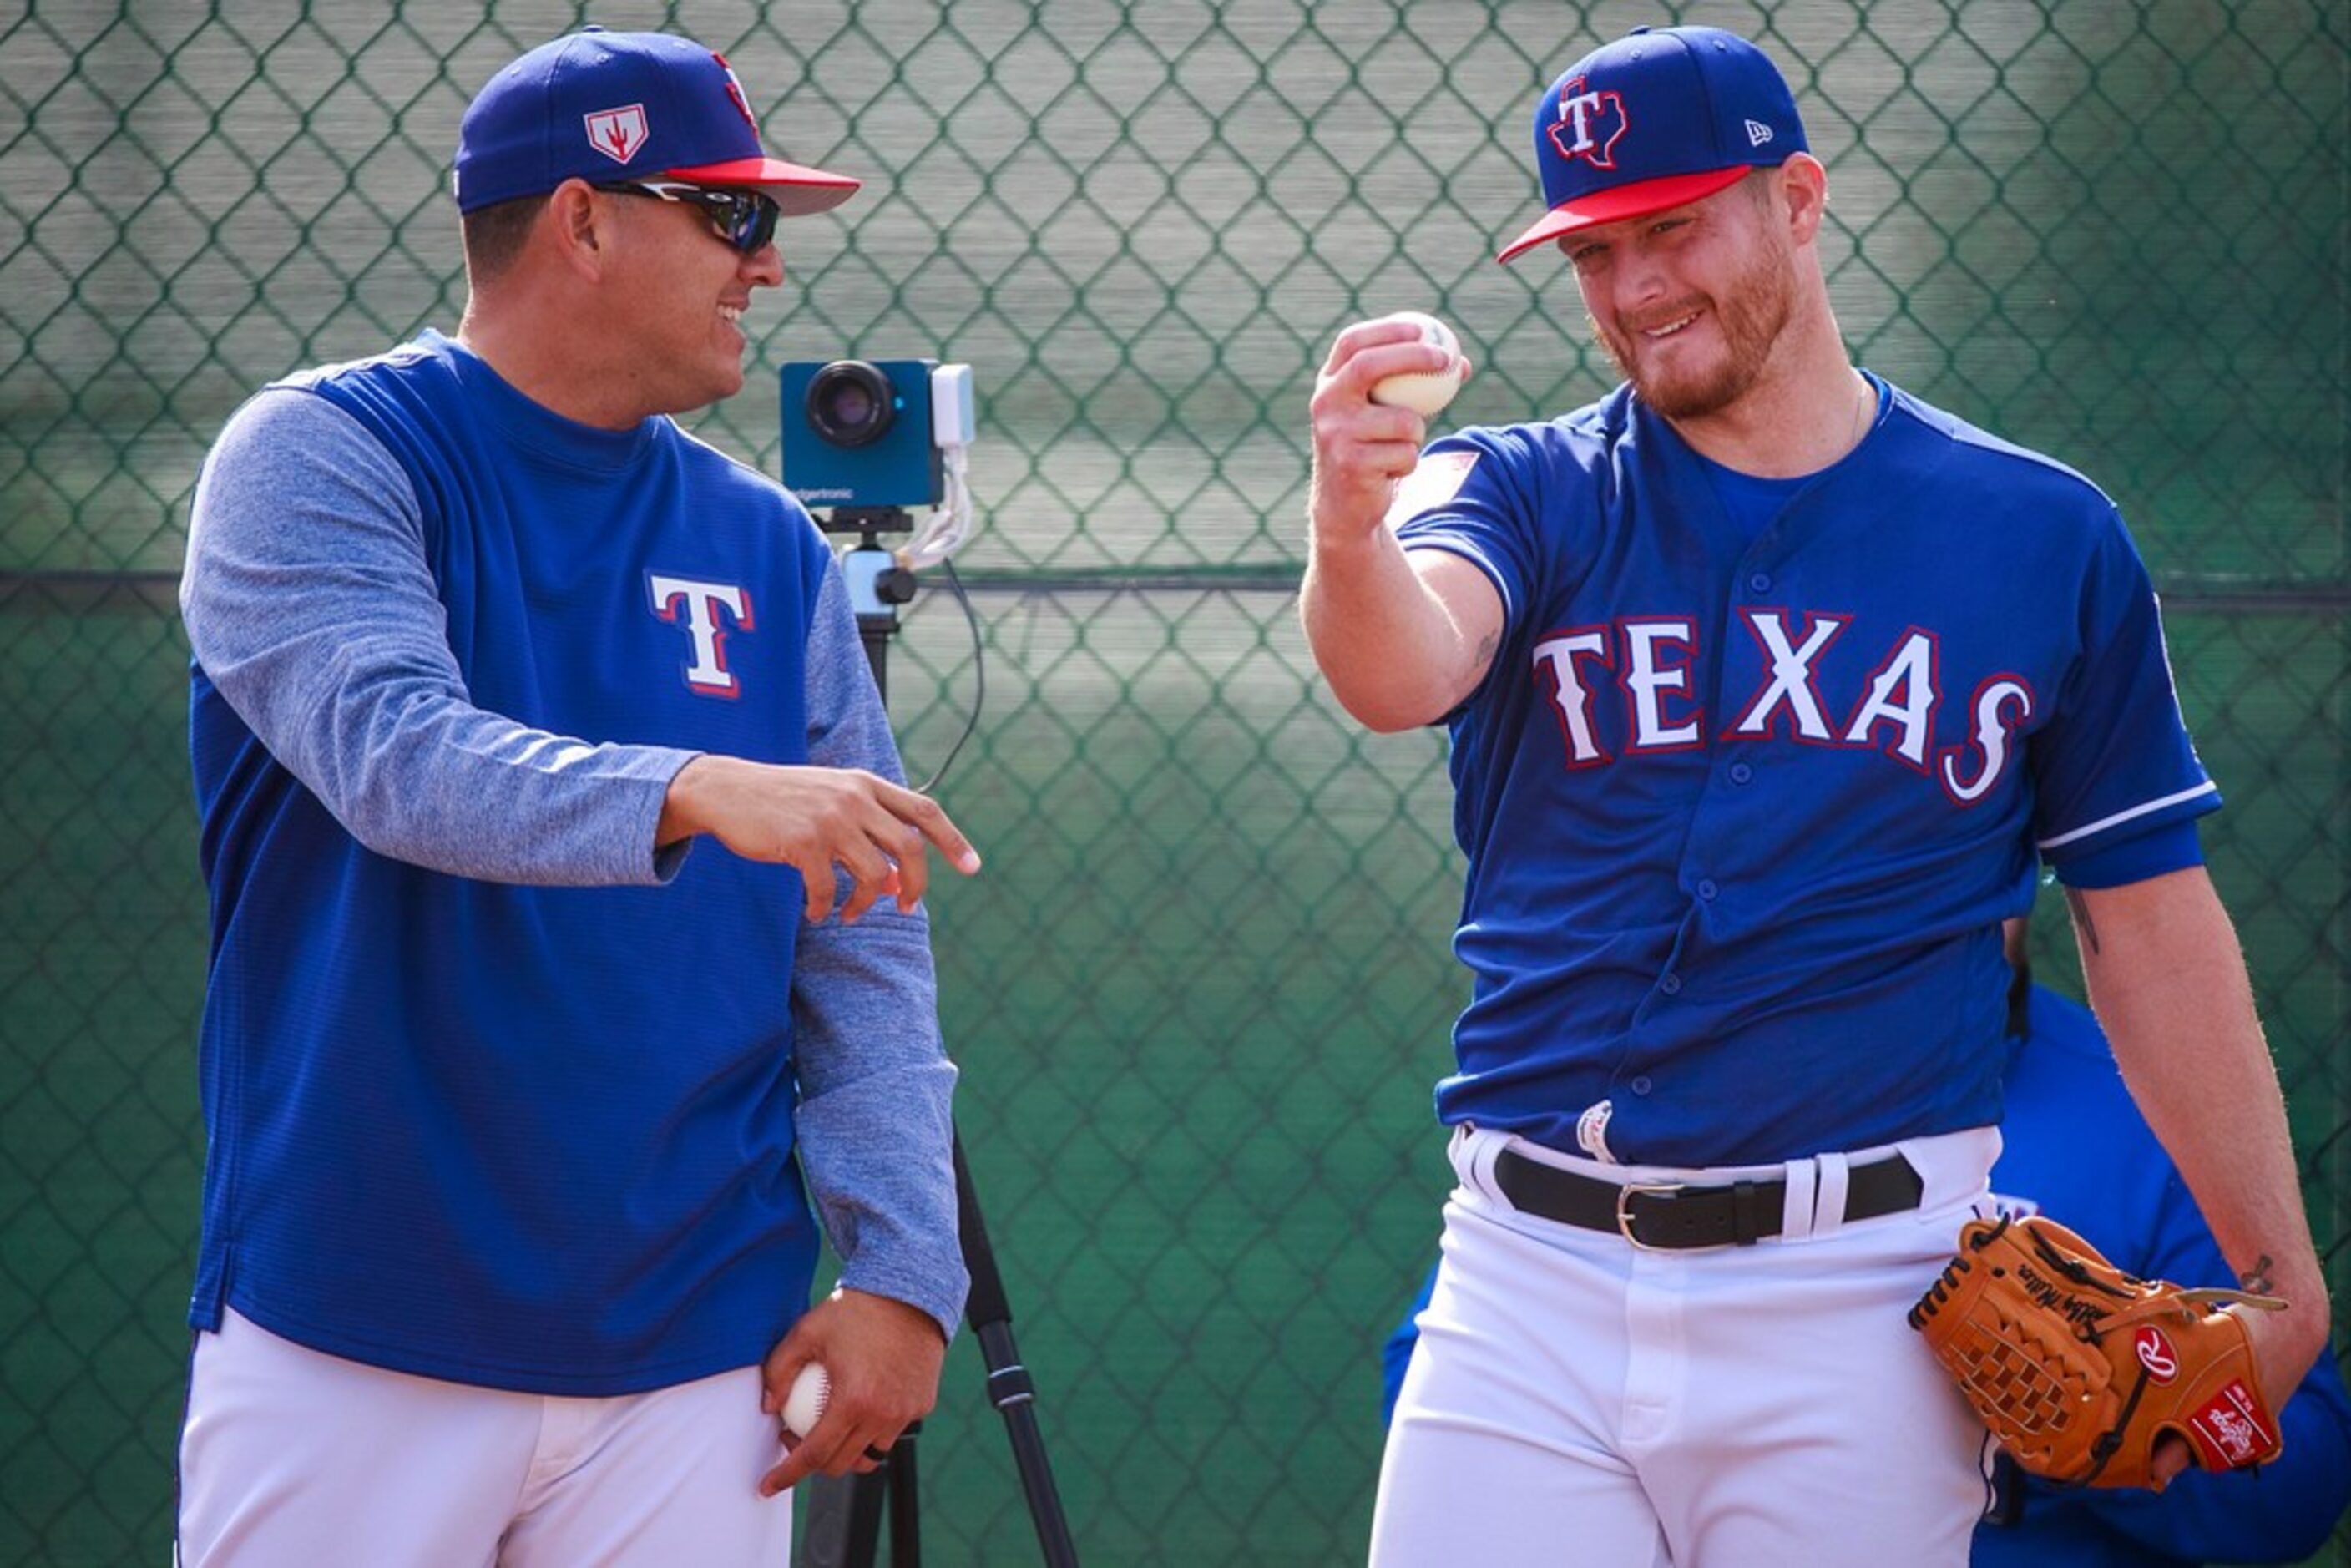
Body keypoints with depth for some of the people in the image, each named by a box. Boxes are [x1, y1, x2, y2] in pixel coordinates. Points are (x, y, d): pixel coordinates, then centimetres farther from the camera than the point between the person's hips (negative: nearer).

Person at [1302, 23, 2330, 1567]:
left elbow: (2151, 924, 8)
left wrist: (2277, 1275, 1)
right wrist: (1352, 537, -42)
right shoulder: (1532, 496, 5)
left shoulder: (2041, 536, 5)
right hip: (1536, 1284, 1)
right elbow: (1404, 671, -18)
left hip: (1865, 1296, -1)